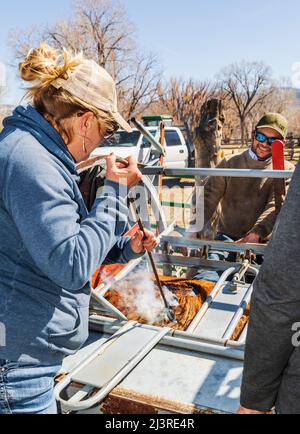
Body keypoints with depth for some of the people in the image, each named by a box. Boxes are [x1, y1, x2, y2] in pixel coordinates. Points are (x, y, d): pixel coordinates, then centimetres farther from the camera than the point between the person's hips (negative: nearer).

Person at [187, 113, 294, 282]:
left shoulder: (286, 171, 8)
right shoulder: (229, 164, 12)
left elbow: (277, 206, -8)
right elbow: (207, 198, 2)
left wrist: (255, 234, -26)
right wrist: (194, 232, -15)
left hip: (264, 242, 0)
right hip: (226, 238, 1)